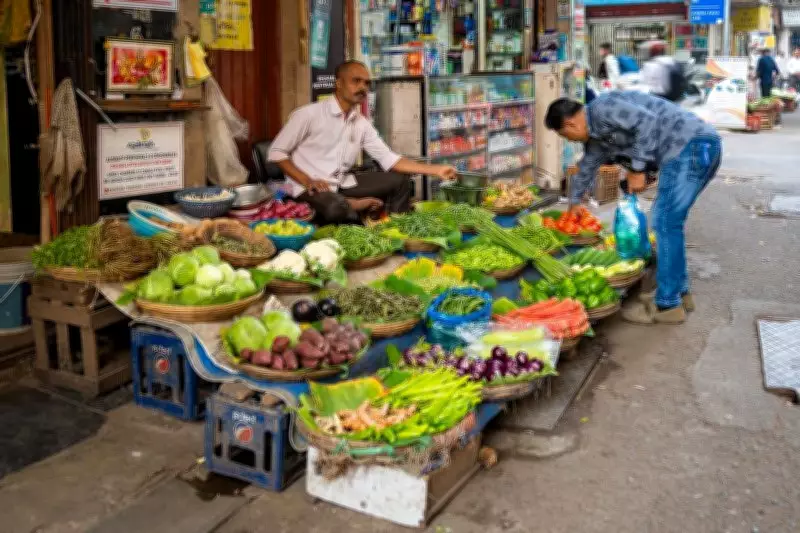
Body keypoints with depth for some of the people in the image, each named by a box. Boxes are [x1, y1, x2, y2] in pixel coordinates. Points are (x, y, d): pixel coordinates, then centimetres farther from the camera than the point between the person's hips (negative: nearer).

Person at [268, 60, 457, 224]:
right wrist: (307, 181, -20)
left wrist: (435, 170, -4)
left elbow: (389, 159, 5)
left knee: (400, 182, 2)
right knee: (335, 209, -40)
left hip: (342, 184, 7)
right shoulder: (308, 114, -10)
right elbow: (276, 152, -7)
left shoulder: (362, 124, 7)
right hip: (309, 188, -6)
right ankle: (355, 205, -8)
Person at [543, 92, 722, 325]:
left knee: (665, 222, -7)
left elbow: (647, 121, -19)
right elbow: (586, 169, 38)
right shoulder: (596, 138, 22)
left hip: (692, 145, -10)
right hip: (701, 150, 10)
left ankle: (668, 305, -1)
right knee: (669, 223, 16)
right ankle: (679, 291, 25)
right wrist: (573, 203, 53)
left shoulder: (602, 107, -8)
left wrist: (637, 169, -14)